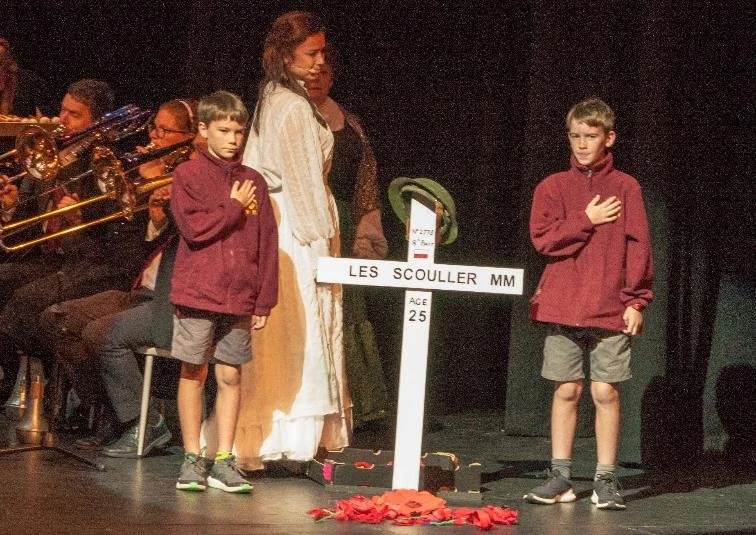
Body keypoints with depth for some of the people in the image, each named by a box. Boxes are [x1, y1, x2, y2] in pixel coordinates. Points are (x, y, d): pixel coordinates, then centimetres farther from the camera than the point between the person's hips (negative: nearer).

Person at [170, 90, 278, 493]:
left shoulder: (254, 182, 10)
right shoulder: (188, 175, 0)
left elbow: (267, 243, 9)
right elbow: (194, 226, -15)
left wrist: (265, 299, 4)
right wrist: (234, 207, -6)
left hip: (240, 296, 3)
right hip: (197, 292, -3)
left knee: (230, 375, 4)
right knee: (193, 373, 3)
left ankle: (223, 460, 9)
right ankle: (193, 459, 10)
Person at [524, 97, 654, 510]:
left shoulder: (625, 187, 4)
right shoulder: (553, 187, 7)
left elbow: (638, 246, 1)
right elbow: (543, 238, -4)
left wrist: (636, 301, -5)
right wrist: (587, 220, -9)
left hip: (612, 309, -1)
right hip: (563, 306, 1)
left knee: (606, 392, 0)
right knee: (566, 390, 4)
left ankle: (605, 481, 7)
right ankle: (560, 477, 11)